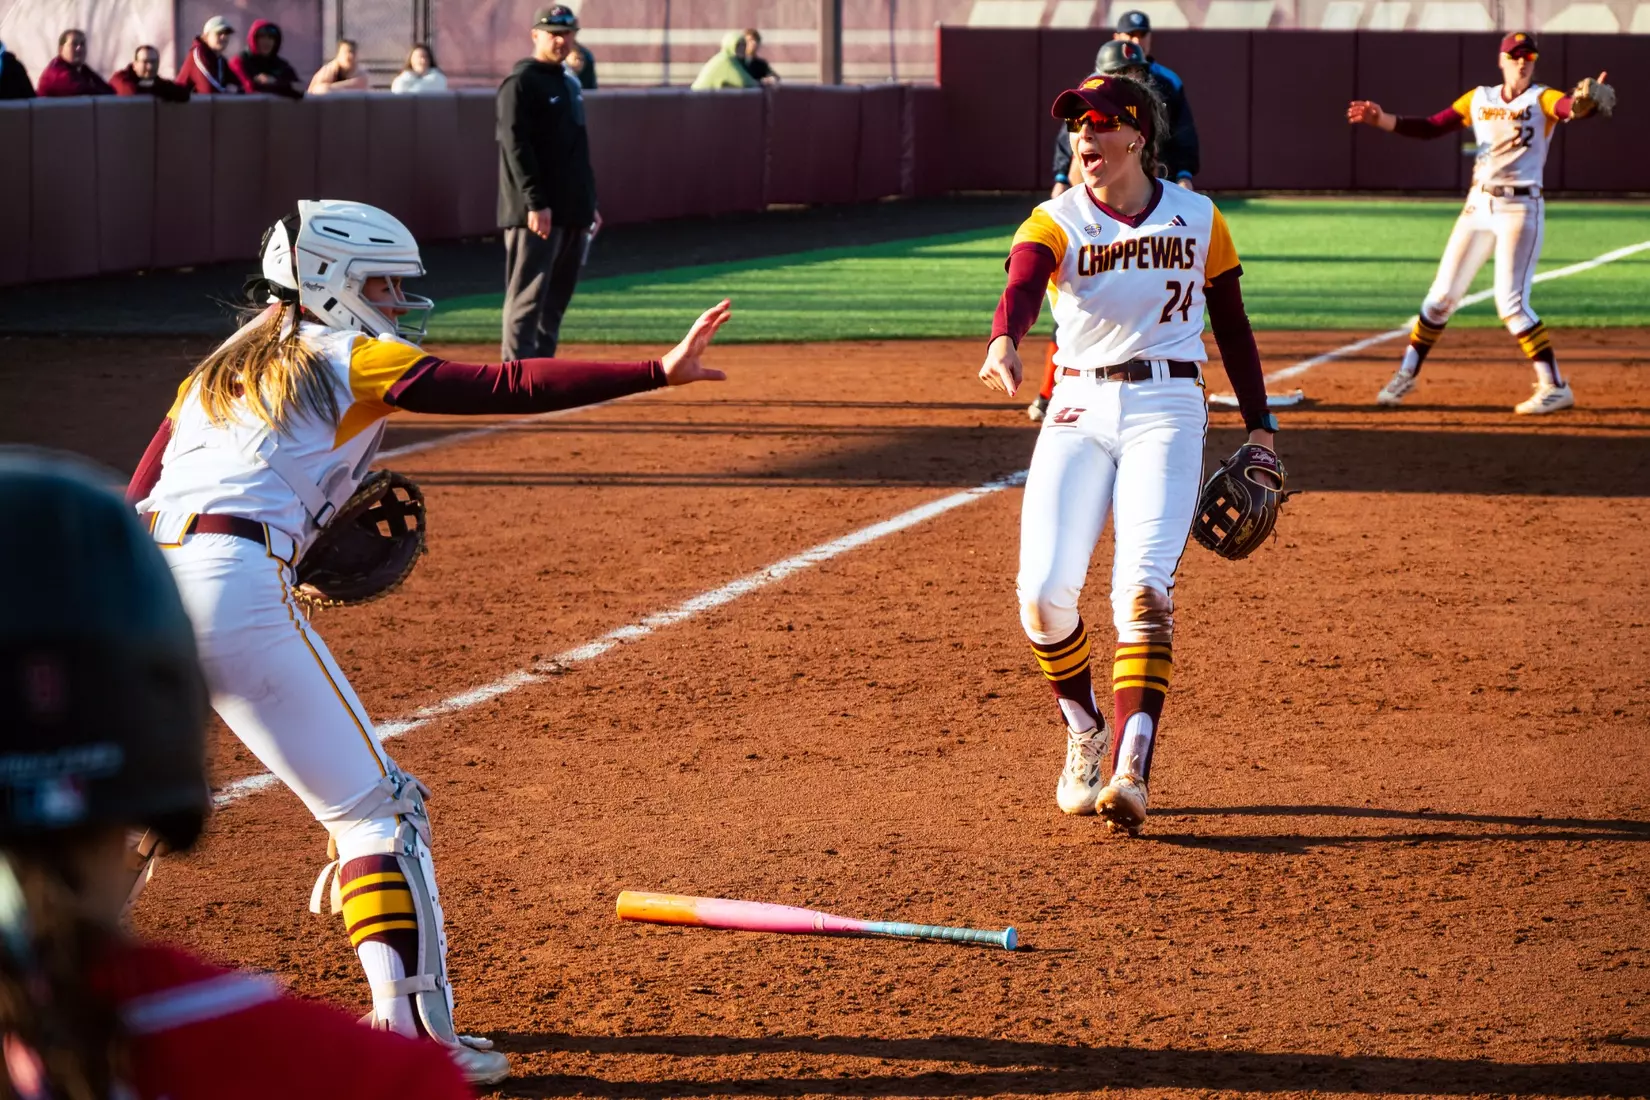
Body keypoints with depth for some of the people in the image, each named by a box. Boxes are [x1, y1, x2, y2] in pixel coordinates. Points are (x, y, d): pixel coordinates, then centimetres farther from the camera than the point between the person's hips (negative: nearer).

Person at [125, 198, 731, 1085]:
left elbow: (133, 501, 21)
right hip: (233, 592, -7)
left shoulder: (219, 370, 26)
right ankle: (409, 1027, -8)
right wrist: (658, 374, -8)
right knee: (373, 806, 0)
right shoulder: (352, 360, 6)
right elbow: (509, 387, -5)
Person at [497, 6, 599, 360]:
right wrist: (536, 204, -22)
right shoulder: (521, 82, -9)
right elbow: (515, 145, -16)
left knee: (558, 297, 11)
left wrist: (589, 203, 20)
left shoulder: (570, 83, 19)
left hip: (572, 211, 9)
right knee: (528, 297, -9)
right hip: (537, 213, -9)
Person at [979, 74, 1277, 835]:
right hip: (1078, 410, 1)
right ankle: (1084, 737, 16)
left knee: (1143, 586, -19)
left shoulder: (1198, 222, 7)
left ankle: (1131, 771, -25)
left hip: (1166, 410, -1)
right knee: (1045, 589, -11)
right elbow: (1022, 287, -20)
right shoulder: (1054, 222, 1)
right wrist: (1004, 344, -43)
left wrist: (1260, 426, 11)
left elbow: (1231, 326, 15)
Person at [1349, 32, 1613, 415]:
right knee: (1442, 295, 8)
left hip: (1521, 208, -5)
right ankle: (1407, 374, 22)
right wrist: (1382, 120, -10)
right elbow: (1430, 128, 4)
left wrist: (1587, 104, -52)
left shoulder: (1542, 99, -6)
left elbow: (1570, 107, -28)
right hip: (1478, 206, 5)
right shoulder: (1479, 99, 8)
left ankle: (1555, 386, -7)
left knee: (1511, 303, -14)